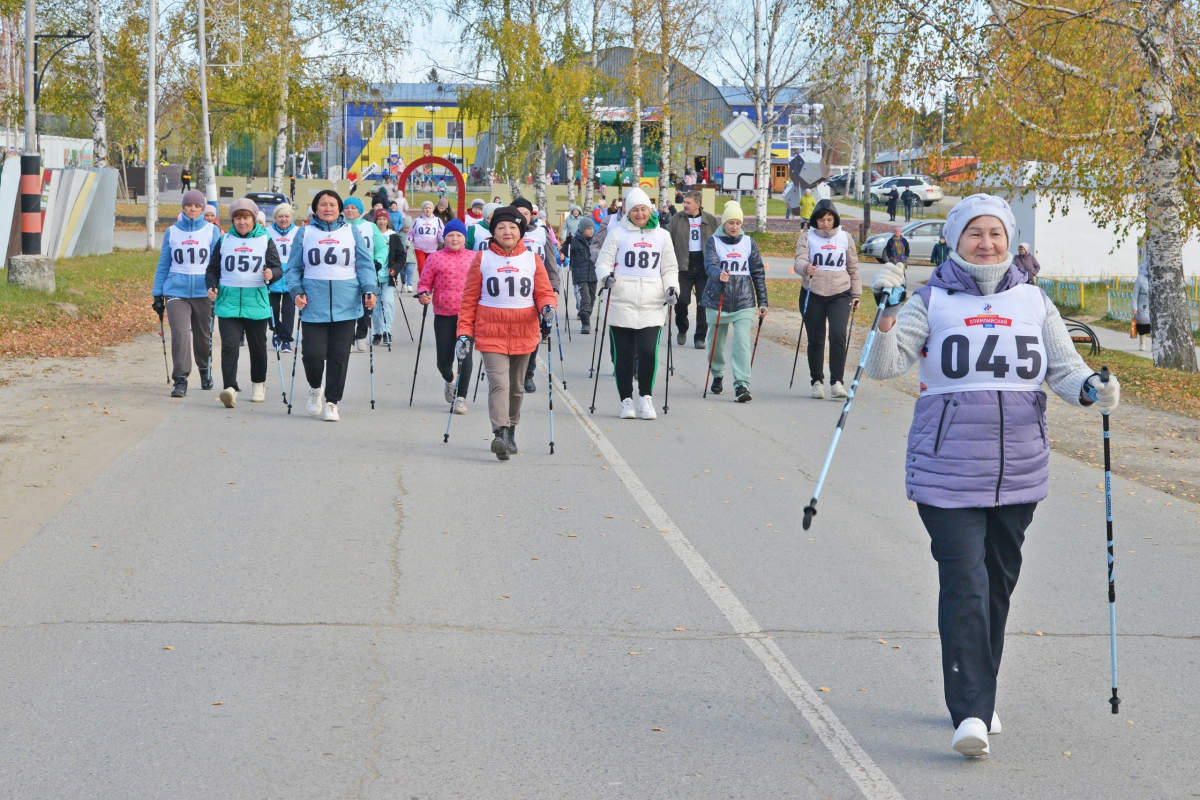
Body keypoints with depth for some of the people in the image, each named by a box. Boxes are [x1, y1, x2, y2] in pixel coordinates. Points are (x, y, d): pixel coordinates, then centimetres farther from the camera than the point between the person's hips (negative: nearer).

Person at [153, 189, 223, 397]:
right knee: (180, 334, -14)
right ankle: (180, 379, -12)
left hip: (203, 292, 0)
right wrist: (157, 294, 6)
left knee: (203, 336, 13)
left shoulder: (212, 230, 3)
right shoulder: (172, 232, 5)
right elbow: (163, 264, 9)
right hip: (176, 292, 0)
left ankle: (205, 369, 38)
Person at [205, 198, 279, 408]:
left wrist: (271, 273, -23)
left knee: (257, 347, 10)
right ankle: (230, 388, -21)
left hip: (256, 303, 0)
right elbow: (212, 269, 15)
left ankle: (259, 384, 30)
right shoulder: (224, 240, 9)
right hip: (228, 302, 0)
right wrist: (211, 286, -4)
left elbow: (277, 268, 1)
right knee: (229, 345, -14)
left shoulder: (265, 240, 5)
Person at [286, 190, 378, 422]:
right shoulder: (305, 233, 8)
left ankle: (332, 402, 12)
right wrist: (296, 291, -5)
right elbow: (293, 267, 10)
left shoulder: (352, 232, 9)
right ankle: (314, 388, 22)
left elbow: (366, 264, 8)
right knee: (313, 353, -8)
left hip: (346, 306, 1)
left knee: (339, 356, 0)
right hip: (313, 306, -1)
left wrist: (369, 290, -6)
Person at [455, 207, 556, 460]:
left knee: (516, 387, 13)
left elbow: (544, 293, 7)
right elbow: (469, 299, 4)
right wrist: (464, 333, -2)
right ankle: (500, 433, -27)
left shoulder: (532, 260, 7)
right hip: (491, 334, -3)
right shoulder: (482, 259, 3)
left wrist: (548, 307, -17)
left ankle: (511, 432, 28)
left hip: (524, 335, 3)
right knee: (499, 383, -18)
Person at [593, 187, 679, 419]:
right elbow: (603, 261, 6)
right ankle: (626, 400, 13)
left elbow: (670, 268, 18)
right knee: (623, 354, 0)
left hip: (652, 304, 1)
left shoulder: (662, 235, 13)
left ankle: (646, 397, 5)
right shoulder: (617, 233, 6)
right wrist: (606, 275, -16)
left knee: (648, 351, -11)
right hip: (622, 302, -1)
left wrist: (671, 287, 0)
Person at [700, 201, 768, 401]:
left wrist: (762, 302, 8)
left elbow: (758, 274, 10)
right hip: (717, 301, 0)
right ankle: (717, 376, 37)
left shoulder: (749, 243, 7)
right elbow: (710, 264, -16)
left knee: (743, 342, -15)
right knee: (716, 343, 12)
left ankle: (742, 385, -19)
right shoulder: (713, 242, 1)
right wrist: (719, 274, -39)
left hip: (744, 302, 0)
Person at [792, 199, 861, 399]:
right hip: (813, 294, 0)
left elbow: (853, 269, 14)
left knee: (838, 335, -16)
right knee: (815, 340, 3)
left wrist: (855, 295, 10)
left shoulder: (845, 238, 9)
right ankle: (817, 381, 16)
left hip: (840, 295, 0)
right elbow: (799, 261, -11)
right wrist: (806, 268, -34)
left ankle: (836, 381, -13)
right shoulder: (807, 237, 3)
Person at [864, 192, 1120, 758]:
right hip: (947, 471, -4)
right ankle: (970, 712, -13)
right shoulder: (932, 302, 0)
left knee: (999, 583, 14)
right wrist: (888, 318, -25)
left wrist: (1091, 389, -14)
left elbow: (1065, 368, 7)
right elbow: (884, 367, -9)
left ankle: (979, 696, 30)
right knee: (964, 583, -13)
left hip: (1019, 471, 4)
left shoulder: (1034, 302, 9)